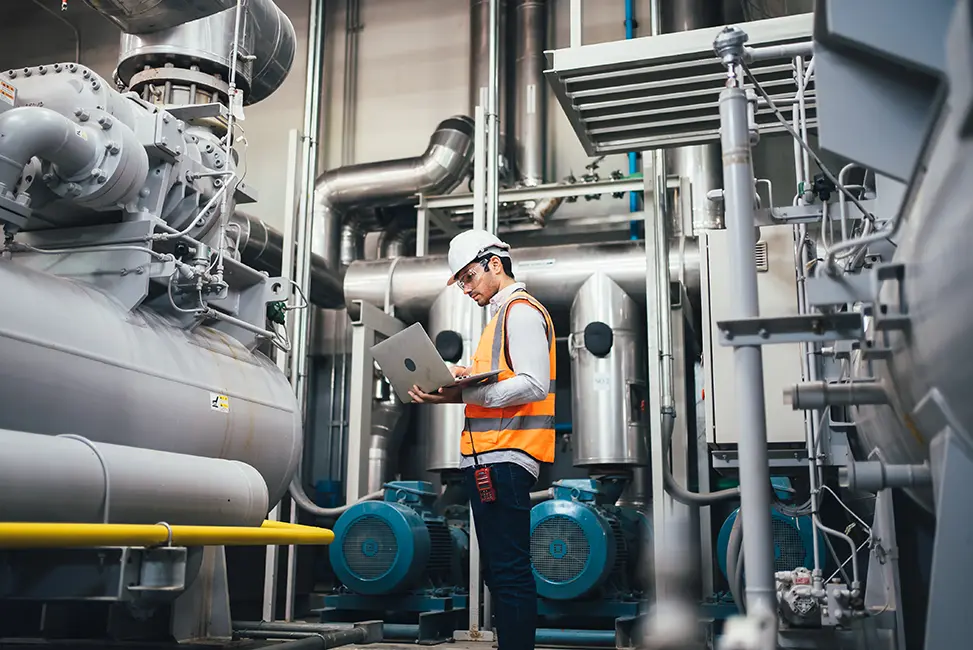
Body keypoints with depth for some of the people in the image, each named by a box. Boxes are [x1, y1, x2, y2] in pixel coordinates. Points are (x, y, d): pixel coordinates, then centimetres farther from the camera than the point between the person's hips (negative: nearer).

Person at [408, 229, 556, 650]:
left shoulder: (521, 310, -7)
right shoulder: (502, 315, 25)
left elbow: (534, 385, -18)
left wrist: (465, 394, -21)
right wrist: (456, 387, 8)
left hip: (504, 458, -11)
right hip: (488, 457, 11)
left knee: (509, 572, -8)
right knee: (497, 569, 13)